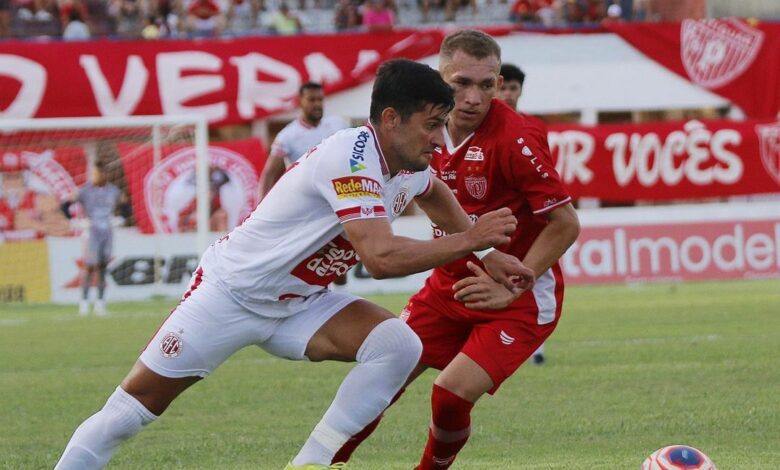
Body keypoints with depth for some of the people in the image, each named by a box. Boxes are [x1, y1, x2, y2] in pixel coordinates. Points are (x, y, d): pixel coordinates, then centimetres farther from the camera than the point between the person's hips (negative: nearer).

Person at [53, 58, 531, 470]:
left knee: (398, 344, -16)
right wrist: (468, 241, -28)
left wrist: (486, 254, 20)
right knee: (133, 406, -7)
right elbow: (381, 257, -37)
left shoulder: (407, 163, 0)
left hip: (300, 303, 8)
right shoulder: (353, 157, -27)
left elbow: (436, 193, 28)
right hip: (231, 293, -8)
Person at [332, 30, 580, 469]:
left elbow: (566, 224, -19)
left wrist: (511, 289, -20)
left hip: (521, 296, -6)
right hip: (450, 284, 6)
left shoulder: (515, 138, -23)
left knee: (452, 396, -19)